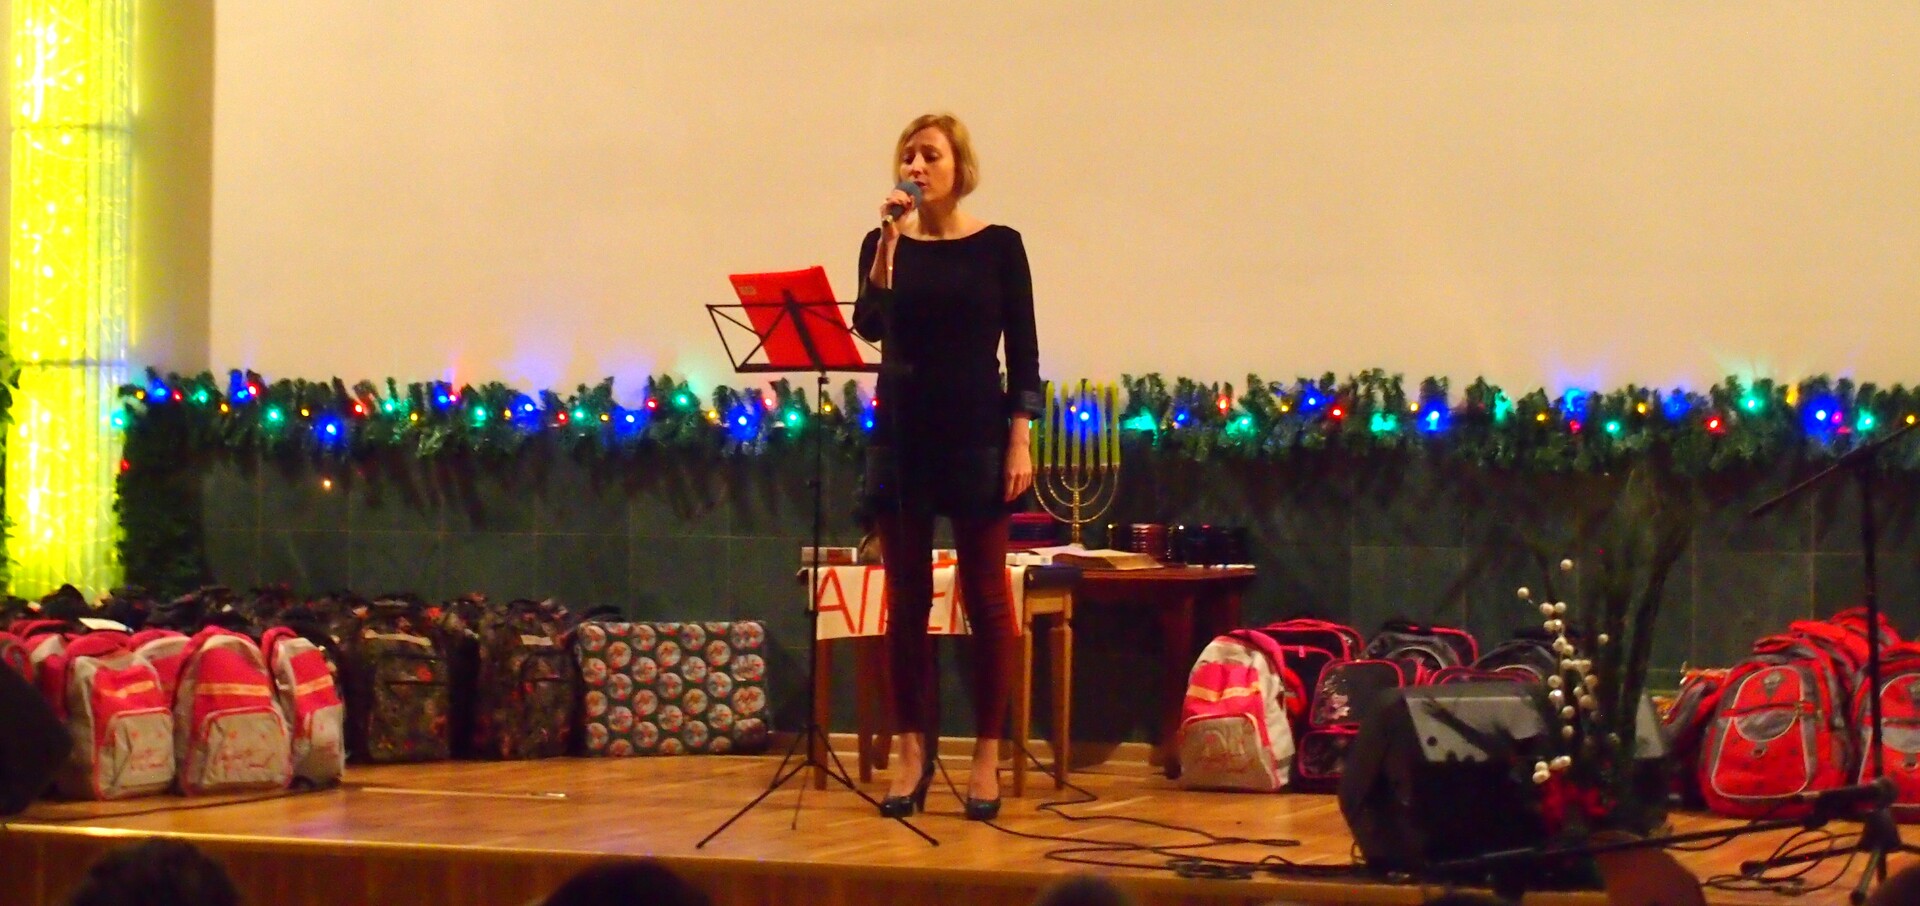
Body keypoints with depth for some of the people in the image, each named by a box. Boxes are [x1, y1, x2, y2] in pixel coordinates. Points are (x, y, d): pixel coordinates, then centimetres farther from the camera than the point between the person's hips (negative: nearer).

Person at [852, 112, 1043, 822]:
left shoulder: (998, 246, 1)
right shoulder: (885, 244, 6)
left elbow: (1023, 351, 0)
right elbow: (869, 324, -10)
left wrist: (1020, 441, -8)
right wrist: (890, 239, -16)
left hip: (976, 435, -2)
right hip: (901, 434, 2)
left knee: (985, 596, 1)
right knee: (906, 597, 4)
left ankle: (988, 753, 7)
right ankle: (911, 749, 11)